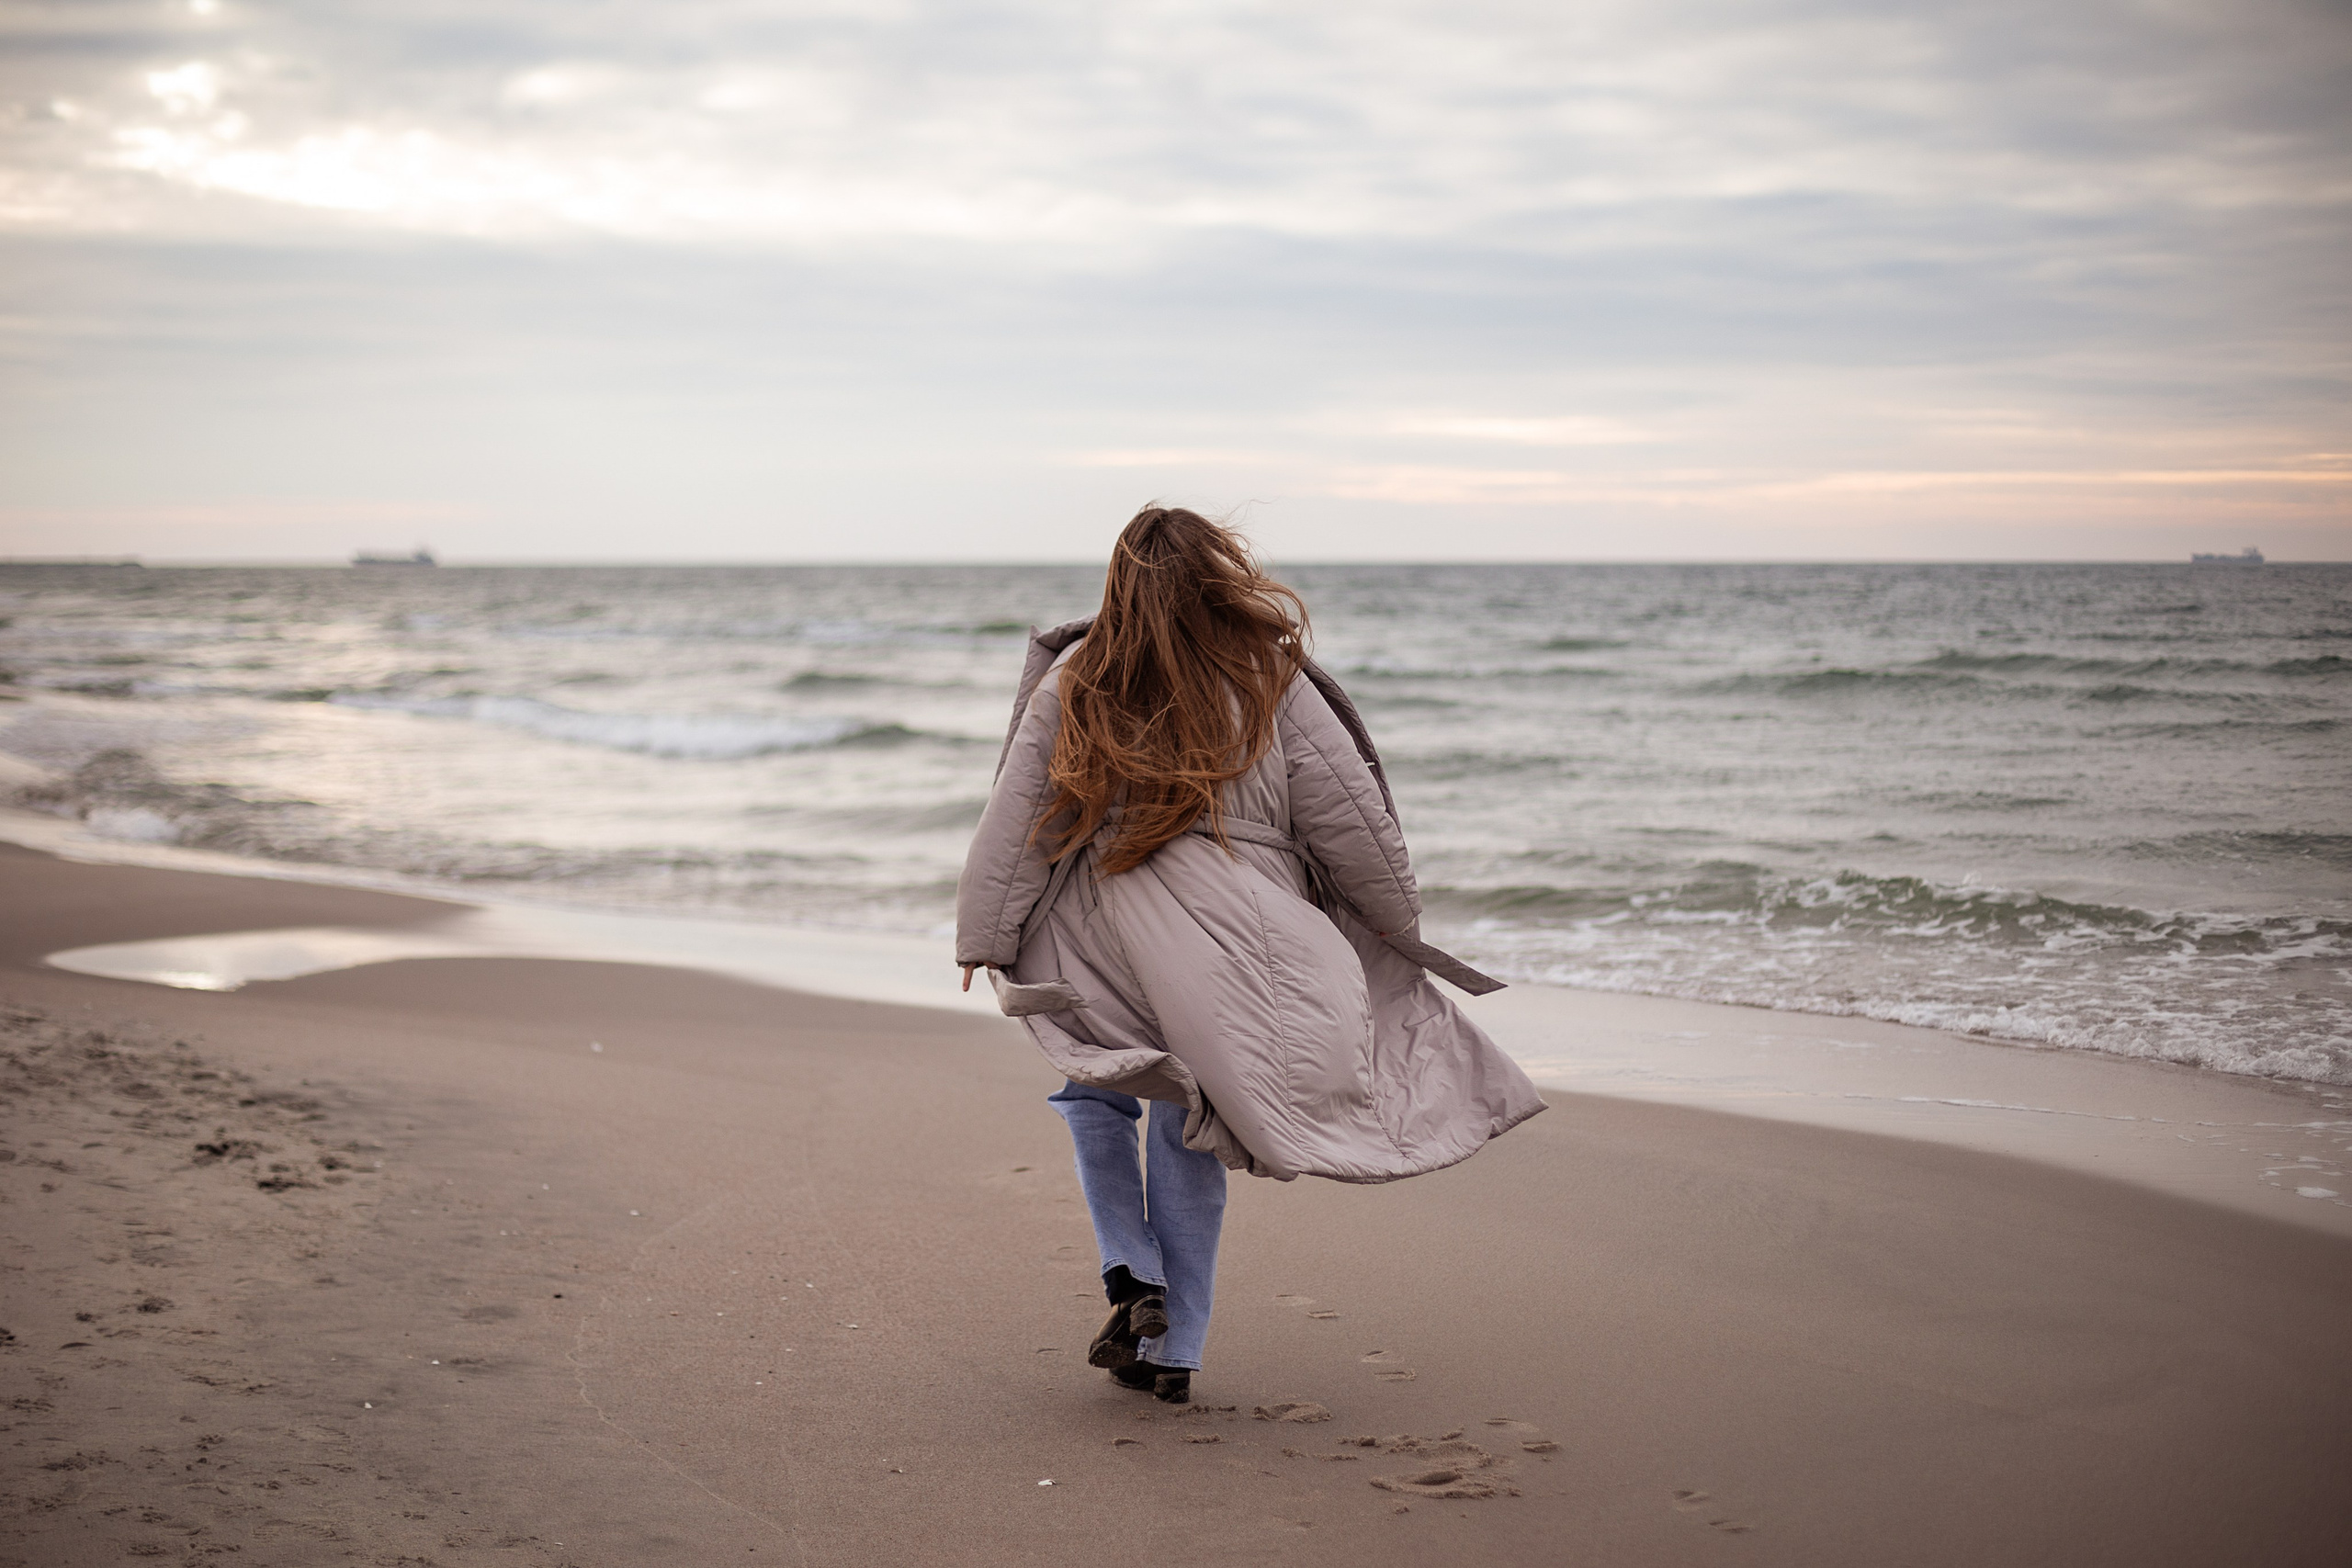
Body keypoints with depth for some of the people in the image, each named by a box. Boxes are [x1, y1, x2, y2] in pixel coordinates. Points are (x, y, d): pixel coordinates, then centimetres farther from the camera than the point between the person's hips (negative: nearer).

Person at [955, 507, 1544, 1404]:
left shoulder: (1073, 684, -2)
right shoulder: (1275, 690, -4)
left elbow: (1016, 823, -2)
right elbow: (1356, 828, 1)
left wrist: (985, 938, 3)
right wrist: (1401, 931, 14)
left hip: (1101, 938, 0)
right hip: (1230, 945, 0)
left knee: (1096, 1093, 24)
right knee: (1187, 1138, 12)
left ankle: (1134, 1279, 7)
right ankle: (1172, 1348, 16)